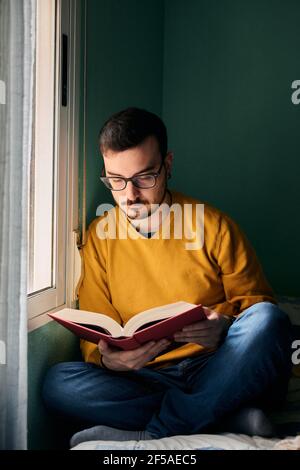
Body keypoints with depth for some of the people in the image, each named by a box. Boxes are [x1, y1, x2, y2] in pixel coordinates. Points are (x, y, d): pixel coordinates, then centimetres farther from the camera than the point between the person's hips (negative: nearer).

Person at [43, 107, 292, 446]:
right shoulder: (99, 236, 6)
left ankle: (150, 435, -25)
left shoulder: (214, 225, -1)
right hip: (145, 378, 2)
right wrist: (106, 358, -18)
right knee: (58, 383, -24)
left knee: (267, 319, -30)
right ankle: (227, 418, -22)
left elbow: (257, 301, 3)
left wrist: (224, 326, -21)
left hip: (218, 374, -1)